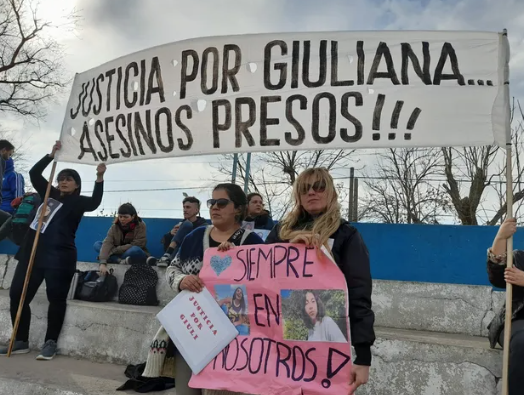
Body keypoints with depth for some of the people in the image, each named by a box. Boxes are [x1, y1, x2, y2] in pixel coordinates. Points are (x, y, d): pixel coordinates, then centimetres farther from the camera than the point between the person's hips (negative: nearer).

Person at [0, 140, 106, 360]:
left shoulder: (79, 202, 2)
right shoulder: (49, 193, 17)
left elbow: (95, 202, -17)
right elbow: (34, 174, 17)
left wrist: (99, 178, -29)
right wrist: (52, 155, 8)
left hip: (59, 256, -6)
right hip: (33, 252, 6)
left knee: (56, 299, -3)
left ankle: (50, 343, 8)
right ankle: (21, 342, 15)